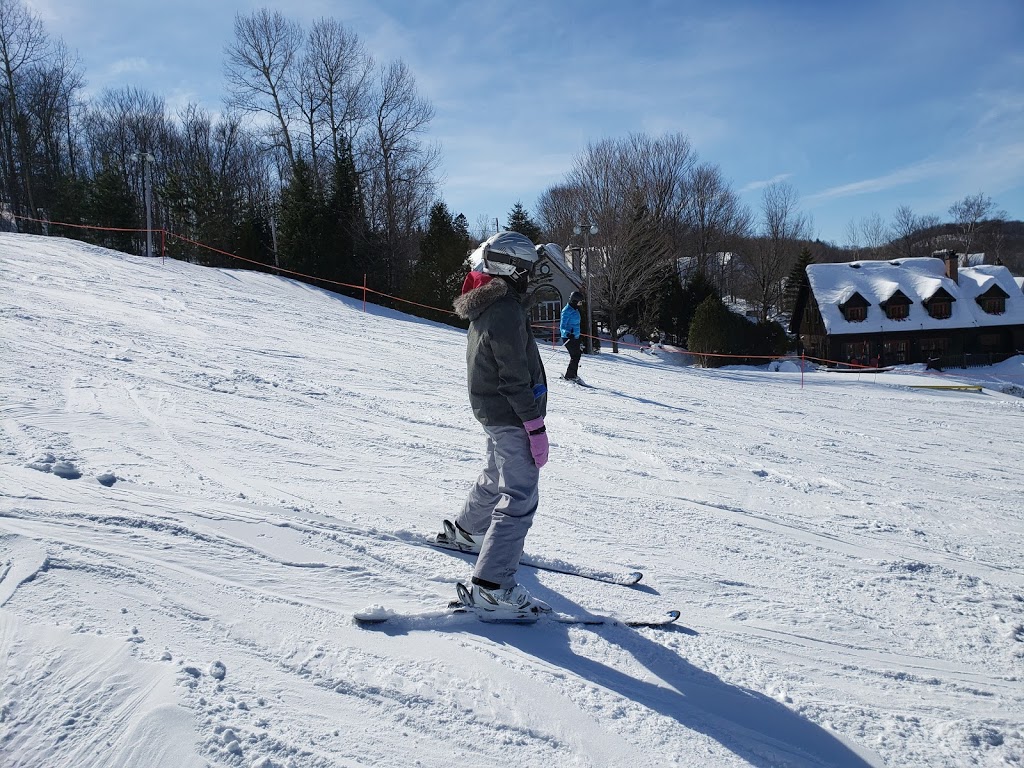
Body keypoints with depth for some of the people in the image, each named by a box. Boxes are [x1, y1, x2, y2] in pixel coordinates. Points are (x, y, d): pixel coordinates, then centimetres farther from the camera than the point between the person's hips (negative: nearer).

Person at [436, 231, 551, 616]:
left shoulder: (484, 305, 11)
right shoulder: (506, 311, -20)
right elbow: (515, 377, -23)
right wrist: (535, 427, -19)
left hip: (492, 411, 10)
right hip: (511, 416, -10)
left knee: (498, 478, 29)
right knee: (520, 497, -10)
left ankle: (464, 530, 49)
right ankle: (493, 585, -11)